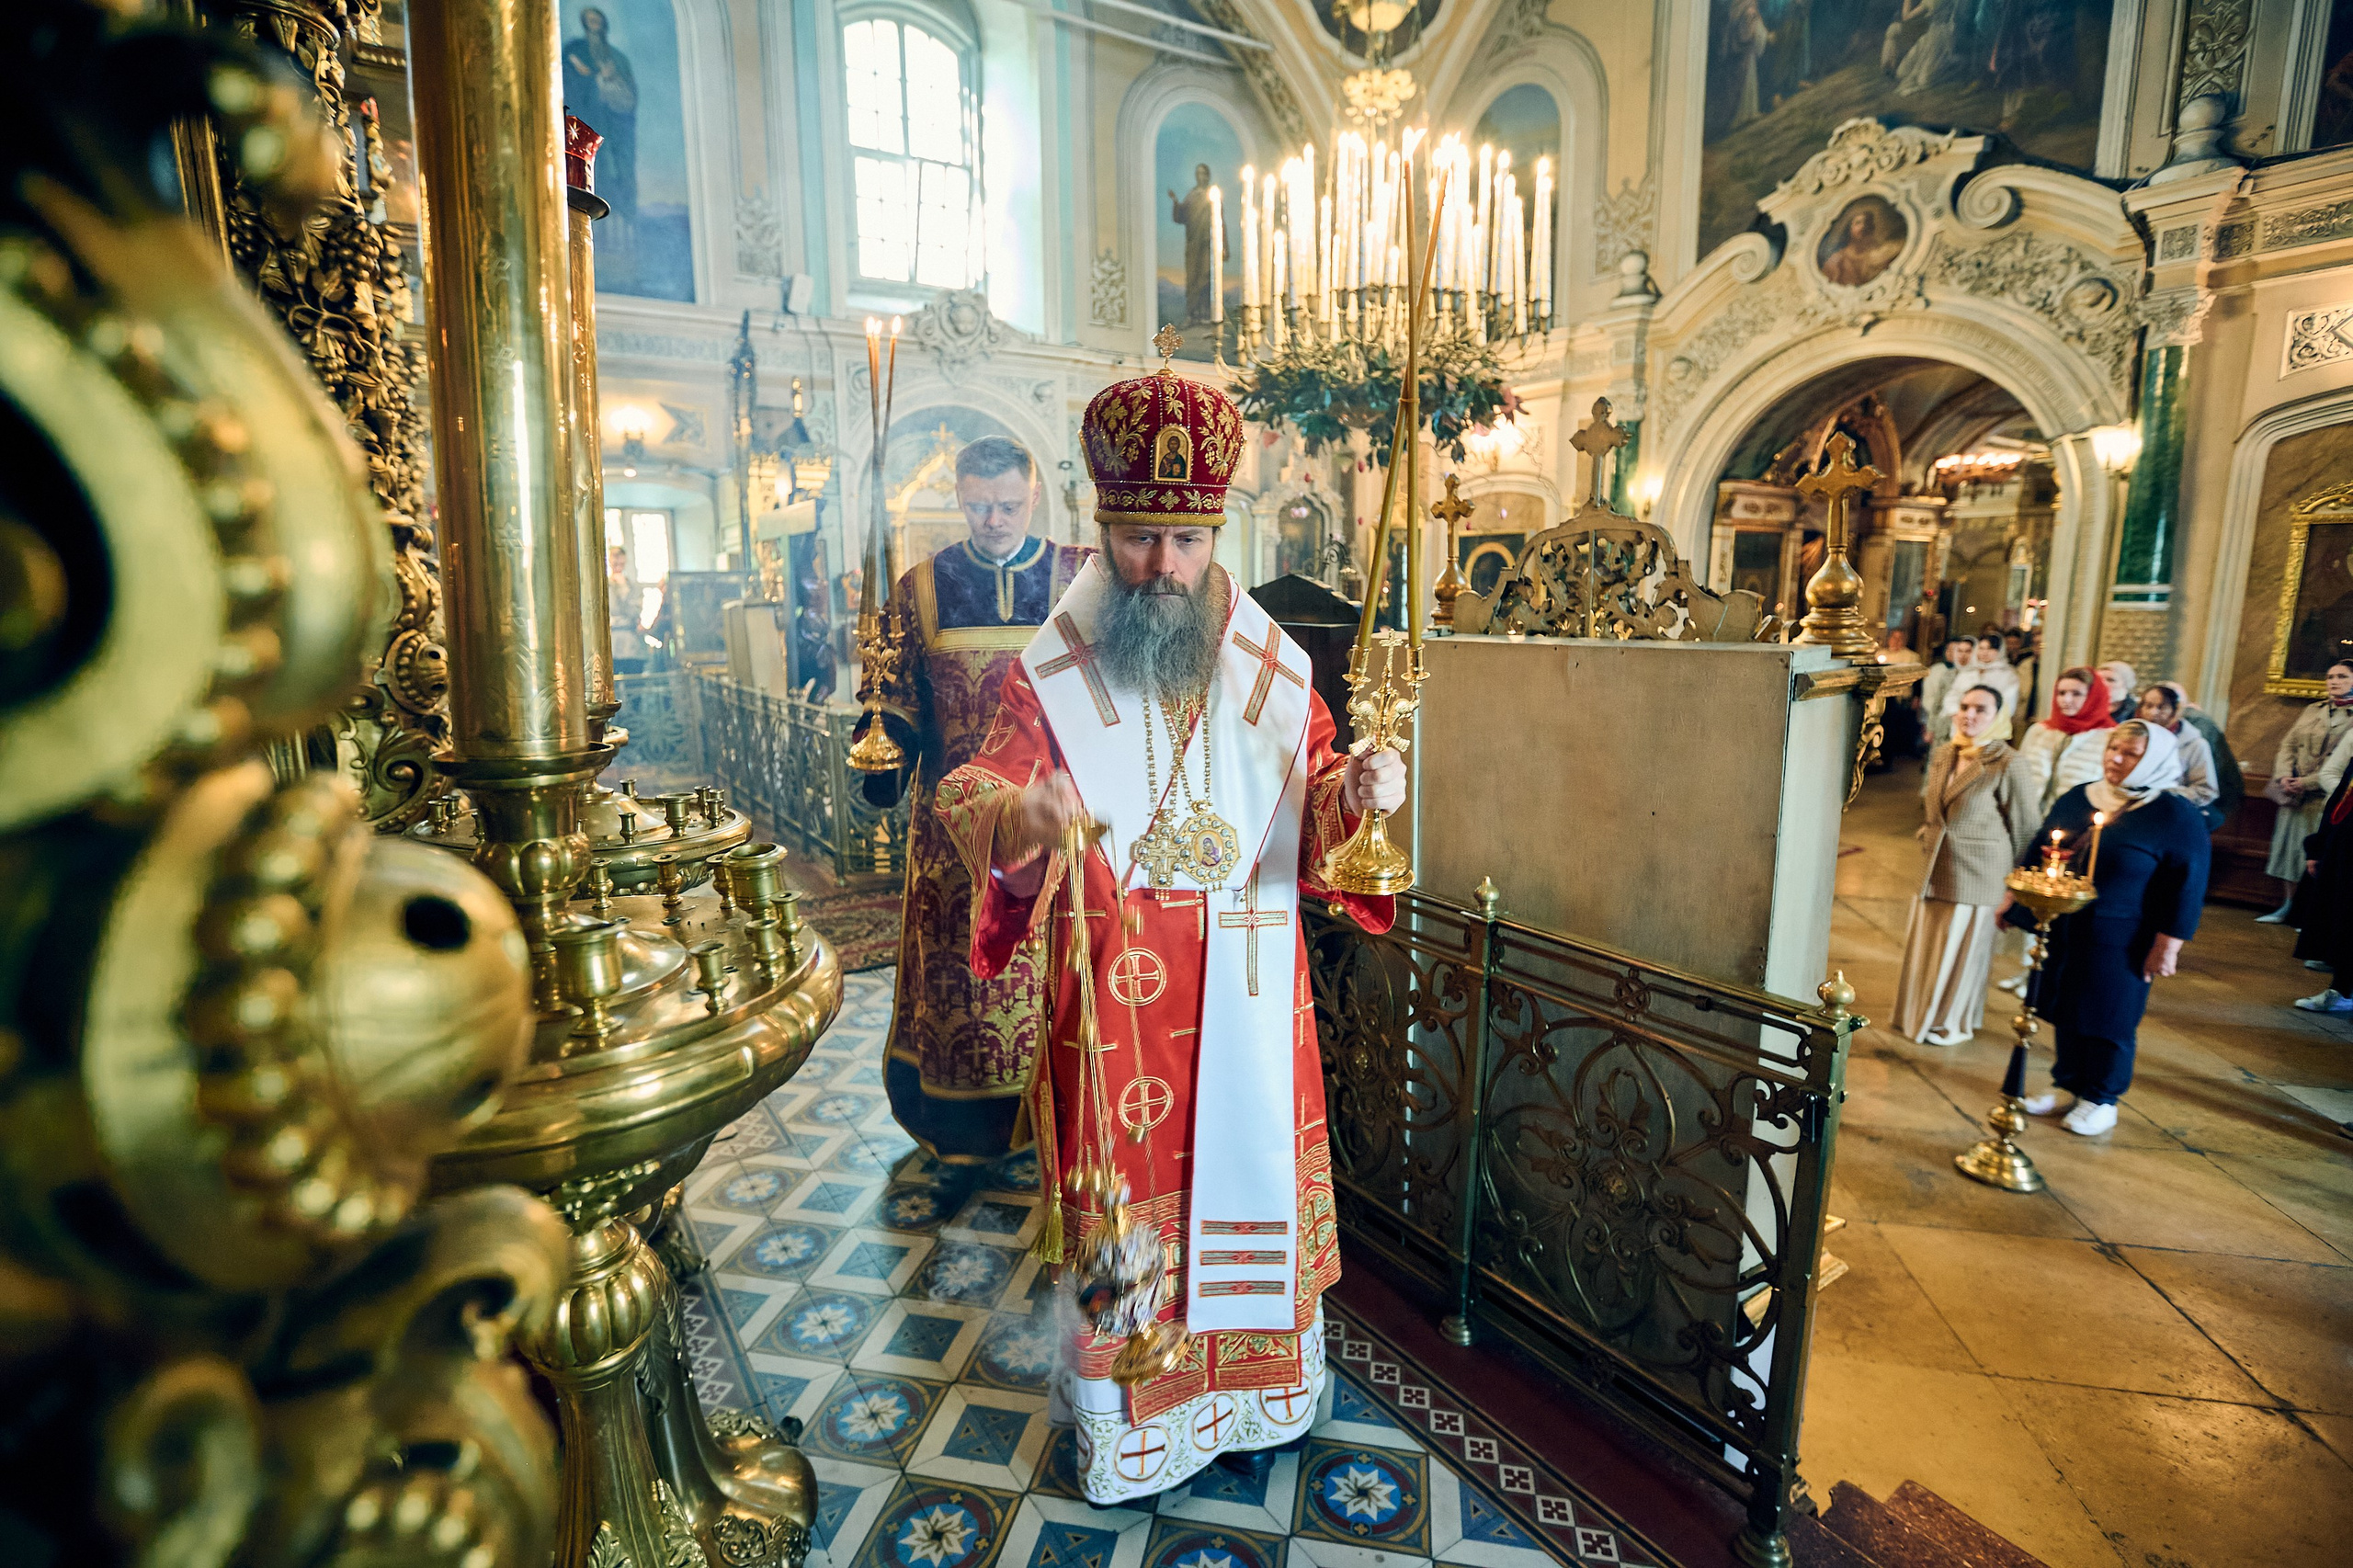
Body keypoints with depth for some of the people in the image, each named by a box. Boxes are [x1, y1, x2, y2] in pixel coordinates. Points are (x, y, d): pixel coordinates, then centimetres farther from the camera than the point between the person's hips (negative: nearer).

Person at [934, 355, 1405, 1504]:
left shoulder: (1270, 671, 2)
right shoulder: (1052, 675, -5)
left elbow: (1314, 805, 5)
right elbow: (976, 794, -9)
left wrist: (1355, 792, -18)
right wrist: (1018, 816, -33)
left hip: (1246, 984, 3)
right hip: (1113, 986, -2)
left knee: (1246, 1163, 15)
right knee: (1120, 1187, 10)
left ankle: (1243, 1394, 41)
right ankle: (1121, 1418, 36)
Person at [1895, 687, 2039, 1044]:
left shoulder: (2005, 764, -14)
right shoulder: (1943, 754, 4)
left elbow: (2025, 826, -8)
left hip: (1976, 872, -6)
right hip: (1936, 867, 6)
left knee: (1962, 947, 7)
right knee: (1925, 943, 14)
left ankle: (1953, 1024, 23)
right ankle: (1921, 1013, 31)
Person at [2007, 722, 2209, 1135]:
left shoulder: (2177, 818, -9)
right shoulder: (2076, 799, 5)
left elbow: (2187, 886, -9)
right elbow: (2037, 850, 15)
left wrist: (2168, 945, -11)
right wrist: (2013, 898, 16)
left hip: (2119, 942, -5)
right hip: (2062, 931, 5)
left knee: (2108, 1019, 6)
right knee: (2063, 1010, 13)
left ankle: (2101, 1100, 23)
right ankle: (2067, 1086, 29)